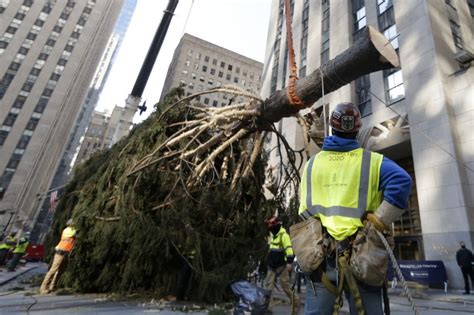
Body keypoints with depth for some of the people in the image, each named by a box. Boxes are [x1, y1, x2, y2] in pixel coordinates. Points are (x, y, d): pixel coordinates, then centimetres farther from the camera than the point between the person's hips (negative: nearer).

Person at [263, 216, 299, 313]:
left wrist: (289, 262, -29)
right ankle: (268, 306, 5)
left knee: (285, 286, 1)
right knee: (268, 285, 1)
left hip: (282, 265, -8)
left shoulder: (284, 235, -14)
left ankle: (296, 302, 24)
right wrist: (269, 262, 28)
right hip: (272, 266, 8)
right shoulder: (272, 235, 15)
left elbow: (289, 249, -22)